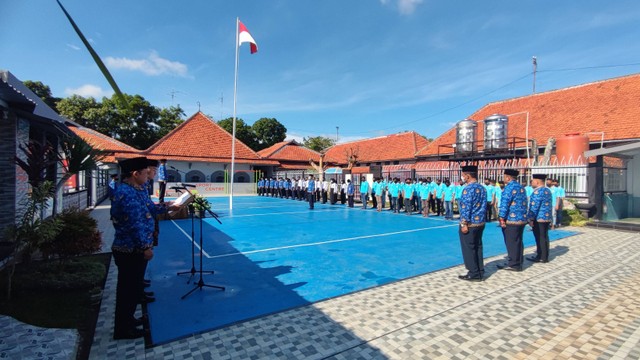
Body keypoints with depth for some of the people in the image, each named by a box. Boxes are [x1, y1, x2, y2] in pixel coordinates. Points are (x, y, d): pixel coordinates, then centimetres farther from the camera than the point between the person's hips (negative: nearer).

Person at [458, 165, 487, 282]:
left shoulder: (468, 188, -16)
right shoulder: (482, 188, 10)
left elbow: (466, 207, -20)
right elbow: (484, 206, 15)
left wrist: (464, 223, -17)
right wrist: (482, 219, 20)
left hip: (470, 224, -8)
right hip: (480, 223, 9)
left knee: (469, 249, 1)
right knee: (477, 247, 15)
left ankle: (474, 274, 8)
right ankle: (480, 272, 22)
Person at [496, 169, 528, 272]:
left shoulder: (510, 187, -13)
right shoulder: (521, 187, 15)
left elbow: (504, 203, -18)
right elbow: (524, 203, 18)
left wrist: (501, 217, -15)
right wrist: (522, 216, 22)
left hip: (511, 220, -9)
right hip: (522, 219, 9)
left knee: (511, 243, -1)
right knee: (518, 242, 15)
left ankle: (513, 265, 5)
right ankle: (518, 263, 24)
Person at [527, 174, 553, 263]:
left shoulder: (538, 191, -15)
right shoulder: (548, 190, 15)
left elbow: (534, 206, -19)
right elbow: (546, 205, 19)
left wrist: (531, 219, -14)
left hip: (539, 219, -9)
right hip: (547, 218, 9)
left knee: (540, 238, -3)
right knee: (544, 237, 13)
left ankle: (541, 257, 3)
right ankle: (545, 257, 19)